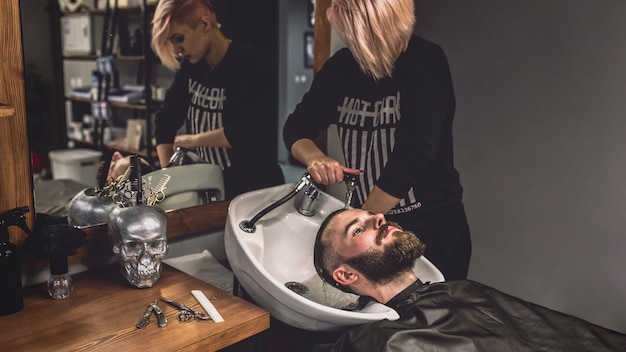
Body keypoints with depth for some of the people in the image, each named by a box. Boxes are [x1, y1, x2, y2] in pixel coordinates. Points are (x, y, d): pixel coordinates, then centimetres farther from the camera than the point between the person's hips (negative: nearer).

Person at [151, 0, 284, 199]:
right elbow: (166, 119, 8)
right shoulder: (190, 65, 3)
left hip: (254, 188, -6)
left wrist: (195, 140, -18)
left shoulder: (245, 62, -16)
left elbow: (255, 128, -29)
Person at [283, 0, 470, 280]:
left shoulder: (426, 64, -16)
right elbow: (296, 128, 6)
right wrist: (314, 157, -17)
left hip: (433, 228, -4)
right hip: (369, 223, 5)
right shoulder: (342, 66, -1)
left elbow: (413, 157, -24)